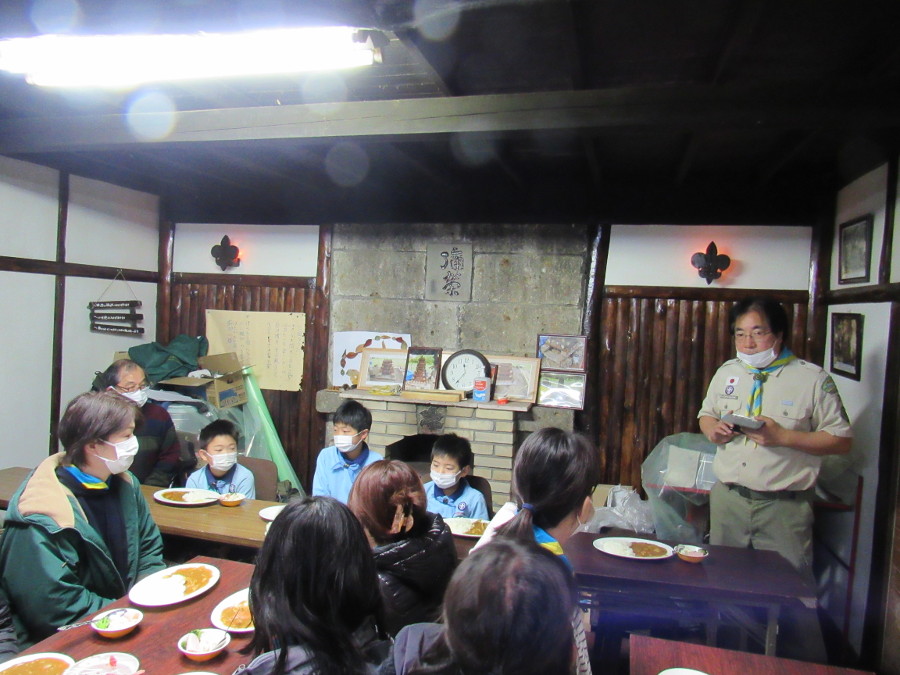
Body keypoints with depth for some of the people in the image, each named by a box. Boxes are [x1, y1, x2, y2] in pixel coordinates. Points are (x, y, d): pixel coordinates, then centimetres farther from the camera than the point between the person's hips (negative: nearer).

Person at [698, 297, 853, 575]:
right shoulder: (726, 372, 7)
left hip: (784, 507, -4)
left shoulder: (813, 379, -7)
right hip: (727, 498, 4)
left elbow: (841, 441, -8)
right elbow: (706, 414, 19)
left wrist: (782, 436, -20)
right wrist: (712, 429, -5)